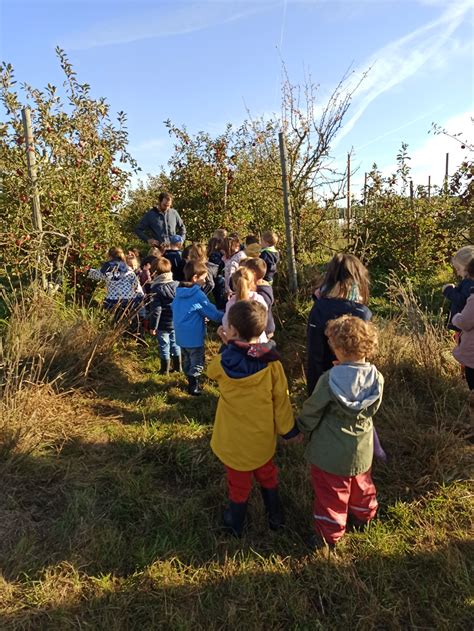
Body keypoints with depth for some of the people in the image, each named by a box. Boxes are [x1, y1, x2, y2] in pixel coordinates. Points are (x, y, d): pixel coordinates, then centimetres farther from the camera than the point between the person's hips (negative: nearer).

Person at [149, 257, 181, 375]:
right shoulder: (177, 285, -3)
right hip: (177, 322, 5)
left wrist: (153, 326, -11)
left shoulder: (156, 289, -17)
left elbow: (156, 310, -19)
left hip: (163, 325, -5)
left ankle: (165, 370, 21)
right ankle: (178, 366, 32)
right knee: (175, 344, 20)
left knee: (164, 346, 9)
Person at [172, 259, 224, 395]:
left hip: (181, 335, 8)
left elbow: (173, 307, 18)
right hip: (194, 337, -8)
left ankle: (190, 381, 36)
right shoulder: (198, 295, -20)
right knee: (197, 363, 7)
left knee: (187, 361, 22)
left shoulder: (179, 292, 3)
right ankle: (193, 386, 12)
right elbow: (213, 313, -17)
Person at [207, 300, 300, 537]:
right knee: (267, 476, 27)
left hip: (233, 440, -1)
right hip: (262, 437, 1)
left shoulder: (223, 363, -21)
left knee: (238, 483, 19)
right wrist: (289, 429, 3)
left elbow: (211, 371, 5)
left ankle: (235, 525, 41)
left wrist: (228, 347, 6)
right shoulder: (271, 363, -19)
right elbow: (281, 399, -10)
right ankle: (275, 517, 45)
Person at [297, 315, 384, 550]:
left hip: (331, 452, -4)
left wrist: (302, 425, 5)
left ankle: (329, 535, 31)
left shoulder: (330, 379, -27)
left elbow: (312, 410, -14)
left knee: (330, 494, 15)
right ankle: (363, 517, 53)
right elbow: (372, 409, 1)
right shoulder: (376, 378, -15)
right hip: (361, 449, 5)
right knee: (361, 485, 30)